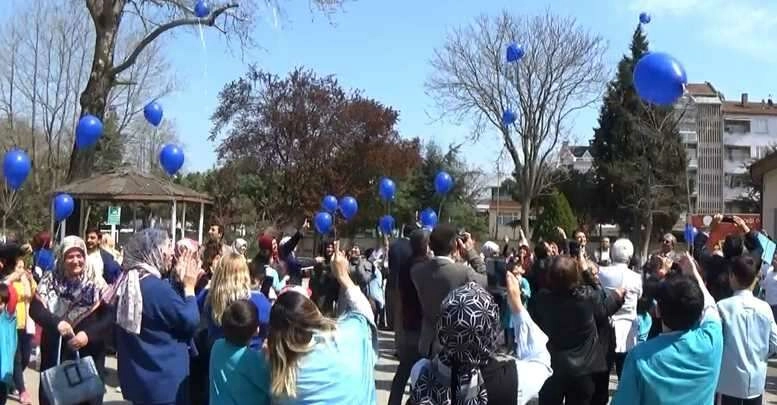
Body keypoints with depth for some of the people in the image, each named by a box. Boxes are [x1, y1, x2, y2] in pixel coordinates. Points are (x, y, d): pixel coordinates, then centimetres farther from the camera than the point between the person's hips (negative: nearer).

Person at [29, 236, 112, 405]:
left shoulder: (96, 283, -6)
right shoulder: (50, 280, 1)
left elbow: (110, 315, -9)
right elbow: (35, 309, -7)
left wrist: (89, 334, -23)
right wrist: (56, 323, -24)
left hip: (89, 354, -2)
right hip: (54, 353, 2)